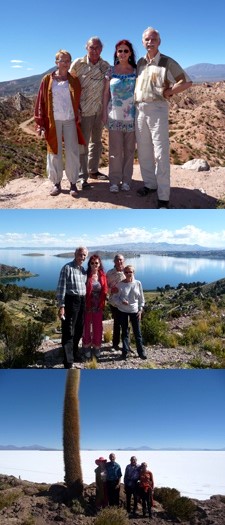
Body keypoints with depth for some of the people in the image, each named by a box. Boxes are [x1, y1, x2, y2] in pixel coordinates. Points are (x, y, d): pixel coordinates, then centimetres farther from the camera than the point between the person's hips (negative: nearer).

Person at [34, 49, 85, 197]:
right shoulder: (48, 80, 2)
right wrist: (40, 123, -4)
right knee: (54, 153, 4)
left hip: (70, 121, 1)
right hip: (53, 122, -1)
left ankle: (73, 183, 9)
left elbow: (78, 101, 9)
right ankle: (56, 183, 14)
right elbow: (41, 102, 1)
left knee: (72, 152, -1)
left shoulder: (74, 81, 6)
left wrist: (79, 117, -2)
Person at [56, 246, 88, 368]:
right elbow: (61, 288, -13)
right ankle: (68, 362, -3)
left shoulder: (83, 270, 14)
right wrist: (61, 306, -19)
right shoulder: (67, 268, -9)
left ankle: (74, 353, 34)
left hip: (82, 301, 7)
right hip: (71, 300, -7)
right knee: (68, 332, -5)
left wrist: (86, 303, 16)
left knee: (78, 330, 17)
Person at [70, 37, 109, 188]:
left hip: (100, 110, 5)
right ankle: (82, 176, 3)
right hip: (84, 110, -5)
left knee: (96, 142, 15)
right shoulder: (78, 64, -7)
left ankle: (93, 170, 29)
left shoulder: (106, 66, 3)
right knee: (83, 143, -3)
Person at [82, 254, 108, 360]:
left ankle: (96, 347, 26)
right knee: (87, 326, 9)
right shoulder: (86, 275, -8)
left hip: (98, 306, 3)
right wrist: (83, 304, -11)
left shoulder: (102, 276, 2)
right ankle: (87, 347, 22)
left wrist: (102, 304, -1)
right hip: (88, 305, -3)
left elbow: (105, 291, 4)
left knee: (98, 327, 11)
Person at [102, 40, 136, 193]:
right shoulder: (111, 71, 5)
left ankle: (126, 180, 14)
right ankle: (114, 180, 8)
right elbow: (106, 93, 8)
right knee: (115, 150, 0)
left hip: (131, 116, 0)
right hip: (114, 116, 0)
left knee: (129, 149, 4)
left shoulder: (136, 71, 5)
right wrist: (104, 113, 4)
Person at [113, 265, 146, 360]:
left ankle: (141, 351, 14)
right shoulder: (120, 284, -6)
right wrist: (121, 302, -23)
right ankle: (125, 351, 17)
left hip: (134, 311, 0)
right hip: (122, 311, 0)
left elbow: (141, 298, 3)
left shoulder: (138, 283, -3)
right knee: (125, 332, 9)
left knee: (137, 332, 4)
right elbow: (115, 298, -4)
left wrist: (140, 310, -1)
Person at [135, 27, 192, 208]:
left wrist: (167, 92, -6)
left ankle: (164, 195, -6)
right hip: (140, 109, 6)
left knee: (161, 153, -8)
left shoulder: (167, 62, -3)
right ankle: (149, 184, 25)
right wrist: (135, 103, 7)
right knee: (143, 151, 10)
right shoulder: (140, 62, 12)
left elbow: (187, 81, -4)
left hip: (157, 109, -6)